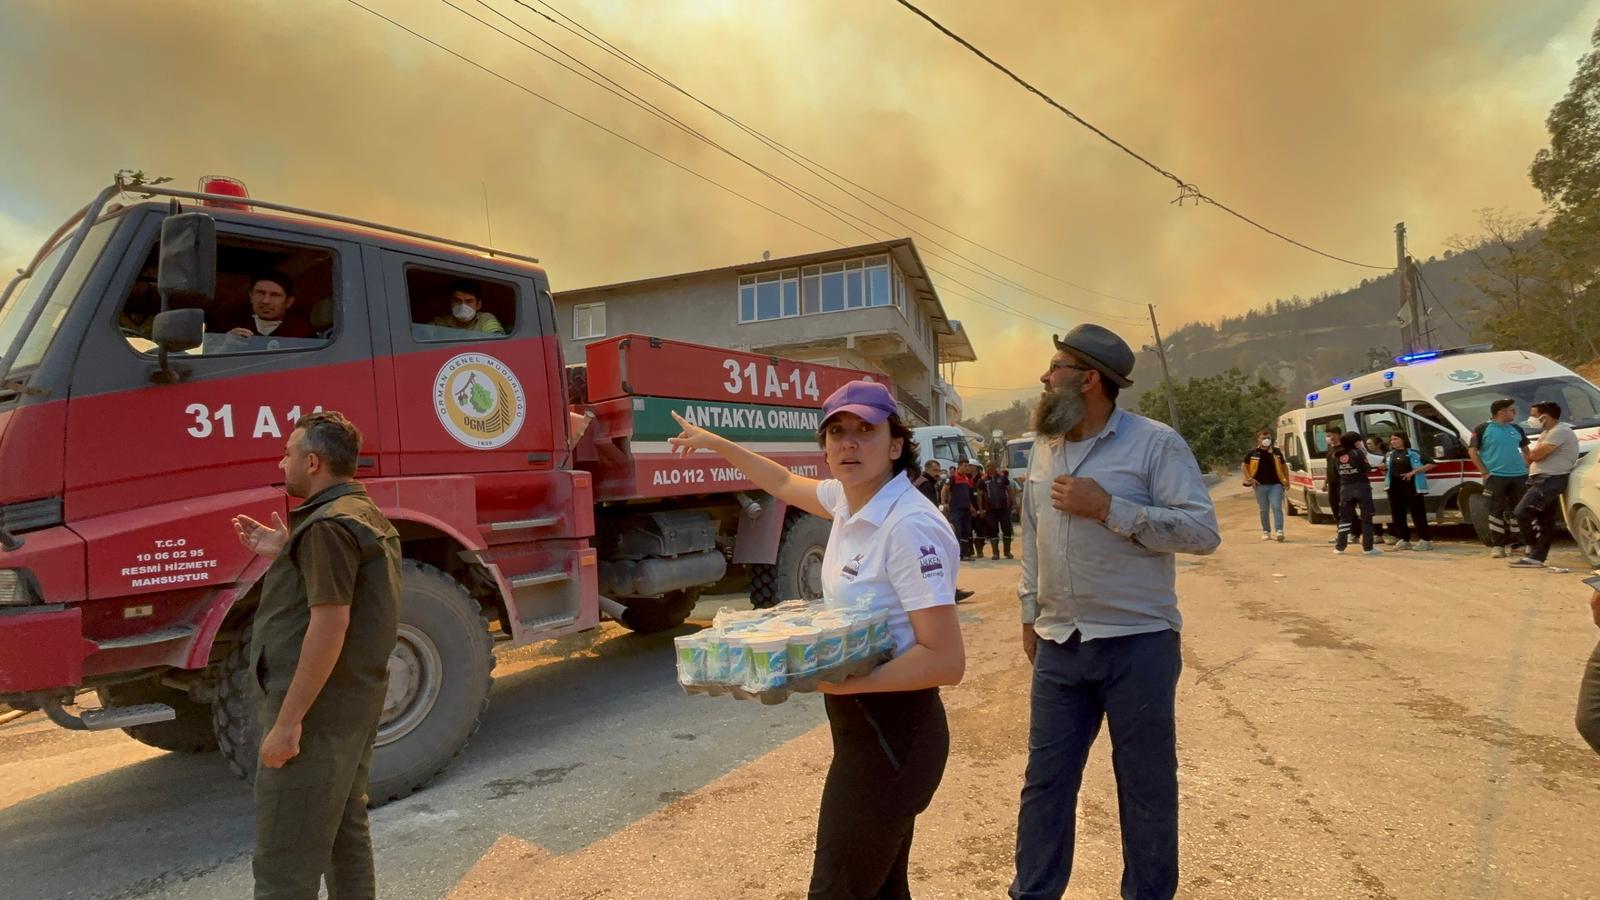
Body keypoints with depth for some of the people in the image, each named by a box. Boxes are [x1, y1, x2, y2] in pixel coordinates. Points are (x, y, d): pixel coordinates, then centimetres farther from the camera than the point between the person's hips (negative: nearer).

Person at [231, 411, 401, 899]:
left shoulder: (328, 524, -18)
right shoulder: (367, 515, 13)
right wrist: (285, 555, 16)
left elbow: (330, 625, -25)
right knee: (346, 835, 20)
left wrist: (287, 722, -23)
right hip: (356, 700, 10)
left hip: (319, 708, -10)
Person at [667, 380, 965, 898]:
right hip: (864, 724, 9)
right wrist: (715, 443, 29)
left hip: (892, 734, -9)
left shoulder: (911, 527, -24)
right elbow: (785, 484, 24)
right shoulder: (849, 500, 2)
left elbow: (946, 661, -25)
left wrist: (838, 681, -28)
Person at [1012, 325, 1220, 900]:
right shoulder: (1043, 448, 9)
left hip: (1137, 643, -5)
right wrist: (1029, 614, 17)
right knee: (1045, 778, 12)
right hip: (1059, 644, 5)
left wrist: (1107, 508, -21)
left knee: (1146, 782, 11)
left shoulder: (1154, 443, -9)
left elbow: (1203, 531, -15)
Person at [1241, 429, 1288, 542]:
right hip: (1260, 485, 0)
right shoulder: (1253, 452, 2)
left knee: (1276, 507, -11)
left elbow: (1284, 465, 17)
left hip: (1276, 485, 0)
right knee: (1264, 510, 8)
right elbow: (1245, 466, 10)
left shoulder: (1277, 452, 7)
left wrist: (1286, 479, 10)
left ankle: (1279, 531, -16)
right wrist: (1250, 478, -2)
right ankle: (1266, 532, 18)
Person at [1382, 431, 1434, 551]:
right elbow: (1385, 469, 30)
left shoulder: (1414, 453, -1)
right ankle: (1403, 540, 12)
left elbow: (1431, 464, -6)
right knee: (1397, 514, 6)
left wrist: (1413, 472, -14)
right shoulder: (1389, 455, 16)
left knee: (1417, 513, -5)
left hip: (1412, 486, -6)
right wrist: (1383, 469, 6)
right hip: (1394, 486, 6)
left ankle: (1424, 540, -2)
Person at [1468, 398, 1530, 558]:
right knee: (1497, 510, -3)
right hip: (1495, 477, -5)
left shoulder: (1517, 429, 12)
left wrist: (1527, 466, 8)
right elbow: (1472, 451, -4)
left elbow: (1525, 450, 22)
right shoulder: (1483, 429, -3)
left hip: (1519, 475, 5)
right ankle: (1497, 545, 1)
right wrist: (1485, 472, -9)